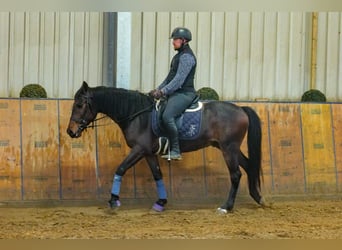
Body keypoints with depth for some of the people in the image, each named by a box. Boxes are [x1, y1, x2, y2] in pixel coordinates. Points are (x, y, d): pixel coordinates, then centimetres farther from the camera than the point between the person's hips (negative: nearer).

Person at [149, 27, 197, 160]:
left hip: (184, 93, -11)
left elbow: (179, 79, -22)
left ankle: (175, 151, -29)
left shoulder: (186, 57, -13)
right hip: (176, 93, 11)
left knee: (167, 116, -29)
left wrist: (163, 91, -25)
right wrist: (158, 89, 15)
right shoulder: (179, 55, 20)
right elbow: (170, 77, 24)